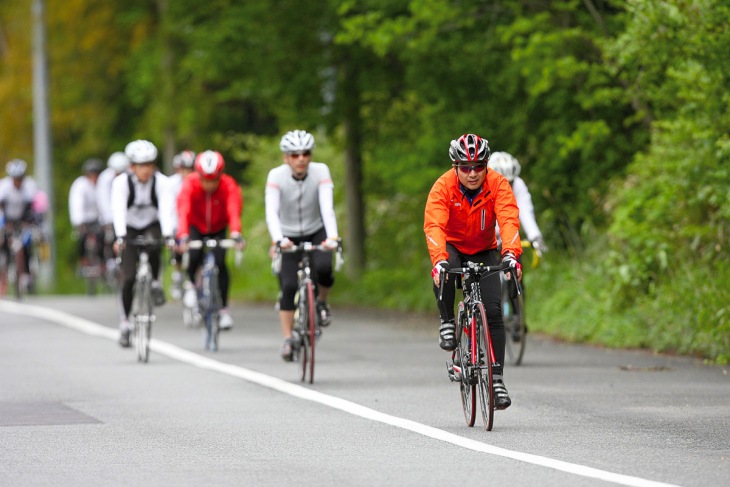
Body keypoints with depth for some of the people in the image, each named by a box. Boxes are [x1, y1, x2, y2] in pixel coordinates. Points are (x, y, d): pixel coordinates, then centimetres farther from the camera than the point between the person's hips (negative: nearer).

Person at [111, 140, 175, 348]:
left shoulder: (161, 182, -19)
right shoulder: (122, 182, -22)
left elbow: (166, 208, -32)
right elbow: (118, 209, -35)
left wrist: (168, 235, -48)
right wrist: (120, 237, -50)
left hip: (152, 226, 1)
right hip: (129, 229, -1)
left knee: (154, 246, -35)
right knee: (129, 277, -13)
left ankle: (155, 283, -9)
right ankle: (124, 324, -1)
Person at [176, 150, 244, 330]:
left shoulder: (229, 186, -29)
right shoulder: (190, 184, -30)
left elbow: (234, 210, -43)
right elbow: (183, 211, -42)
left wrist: (236, 233, -61)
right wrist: (182, 236, -58)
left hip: (218, 229, 1)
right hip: (196, 226, -1)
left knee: (219, 263, -16)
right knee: (195, 255, -27)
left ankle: (223, 309, -2)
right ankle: (191, 284, 5)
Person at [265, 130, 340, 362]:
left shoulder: (320, 171, -19)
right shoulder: (276, 176, -20)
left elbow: (327, 206, -30)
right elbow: (271, 212, -30)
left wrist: (332, 237, -45)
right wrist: (278, 240, -47)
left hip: (316, 233, 0)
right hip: (288, 236, 0)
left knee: (323, 268, -27)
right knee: (288, 286, -14)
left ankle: (322, 303, 4)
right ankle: (288, 340, -4)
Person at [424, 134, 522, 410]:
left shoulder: (498, 185, -23)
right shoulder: (443, 187, -26)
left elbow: (509, 220, -36)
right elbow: (434, 226, -38)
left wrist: (510, 254, -54)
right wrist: (439, 260, -55)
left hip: (484, 250, 1)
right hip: (452, 246, -1)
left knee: (493, 311, -13)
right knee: (443, 272, -37)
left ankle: (497, 379, -6)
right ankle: (447, 322, -12)